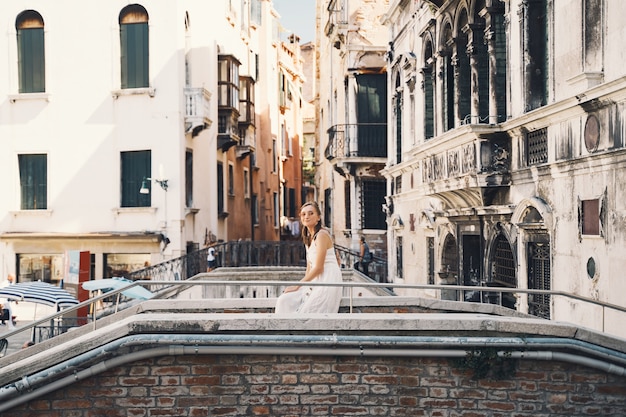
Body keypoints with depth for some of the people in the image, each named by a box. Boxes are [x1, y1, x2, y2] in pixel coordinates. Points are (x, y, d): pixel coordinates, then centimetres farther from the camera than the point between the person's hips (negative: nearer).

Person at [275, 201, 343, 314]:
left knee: (306, 313, -17)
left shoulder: (322, 235, -11)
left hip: (328, 282, -9)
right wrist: (303, 283, 3)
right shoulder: (308, 238, 17)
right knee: (284, 300, -6)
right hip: (315, 282, 9)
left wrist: (298, 285, -10)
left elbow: (318, 268, -15)